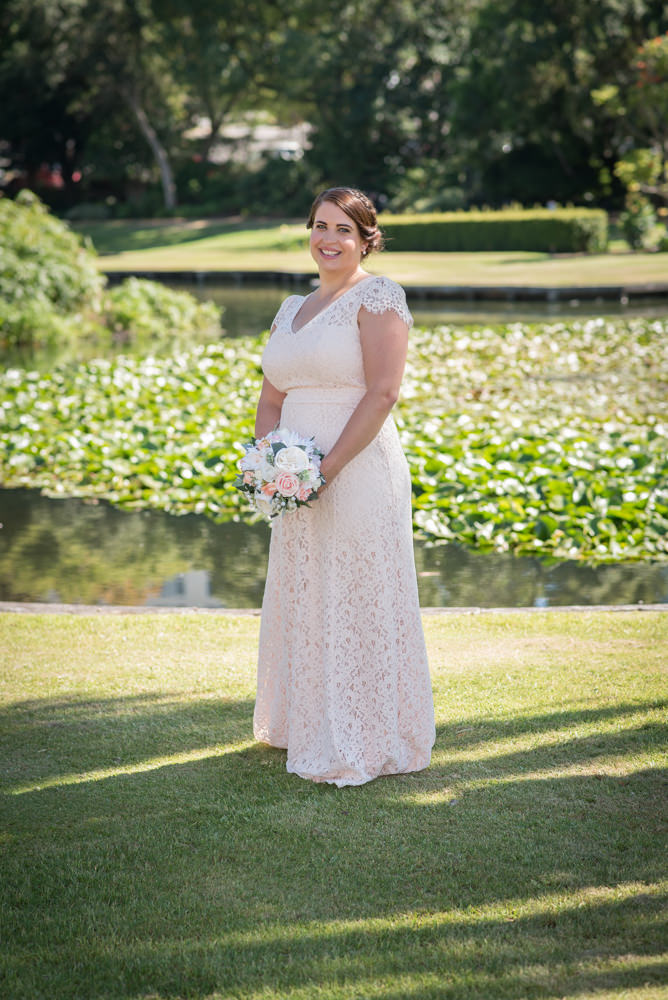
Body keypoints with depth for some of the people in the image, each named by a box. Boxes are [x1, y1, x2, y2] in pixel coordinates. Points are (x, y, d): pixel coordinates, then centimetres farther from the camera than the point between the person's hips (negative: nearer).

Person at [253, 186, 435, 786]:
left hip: (358, 475, -7)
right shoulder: (292, 310, 17)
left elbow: (382, 392, -16)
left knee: (357, 605, -2)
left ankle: (364, 745, 7)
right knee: (302, 601, 14)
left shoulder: (377, 296, -6)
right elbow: (271, 398, 17)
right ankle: (305, 722, 29)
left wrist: (330, 465, -19)